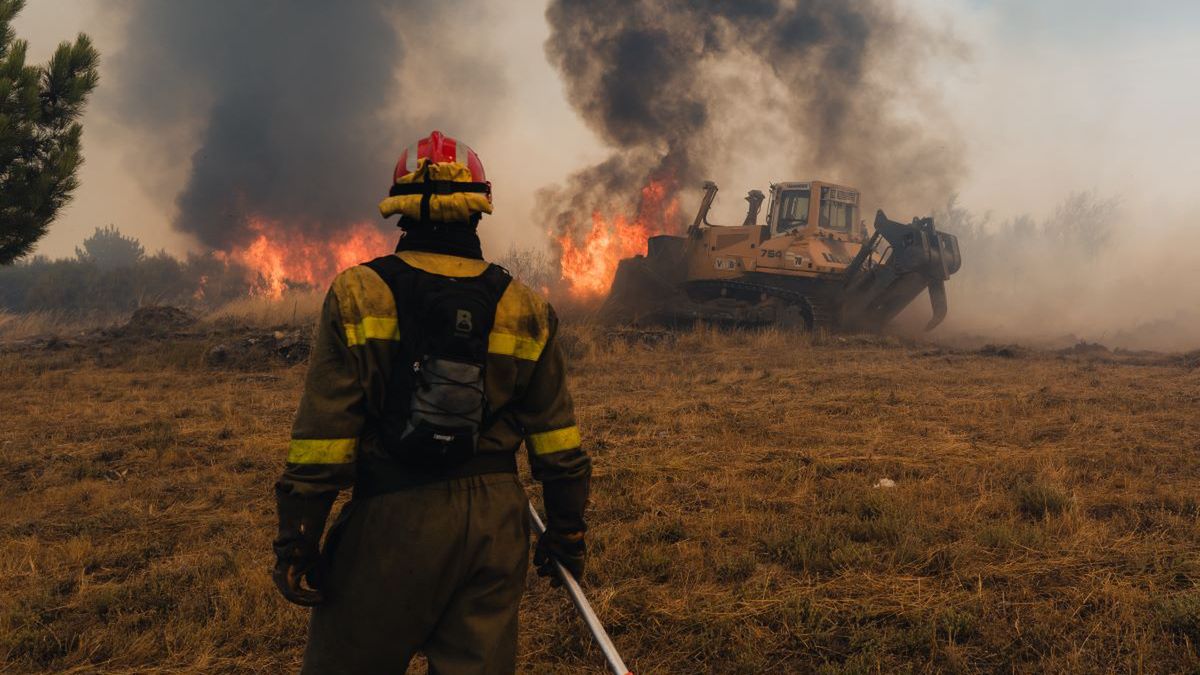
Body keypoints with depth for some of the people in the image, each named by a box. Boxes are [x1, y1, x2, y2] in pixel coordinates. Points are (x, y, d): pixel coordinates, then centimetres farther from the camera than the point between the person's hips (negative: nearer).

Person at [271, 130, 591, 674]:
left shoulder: (357, 295, -4)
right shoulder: (525, 309, 4)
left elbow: (321, 439, -9)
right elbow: (558, 442, 5)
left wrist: (296, 542, -2)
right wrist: (567, 530, 14)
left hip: (392, 520, -3)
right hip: (495, 522, 3)